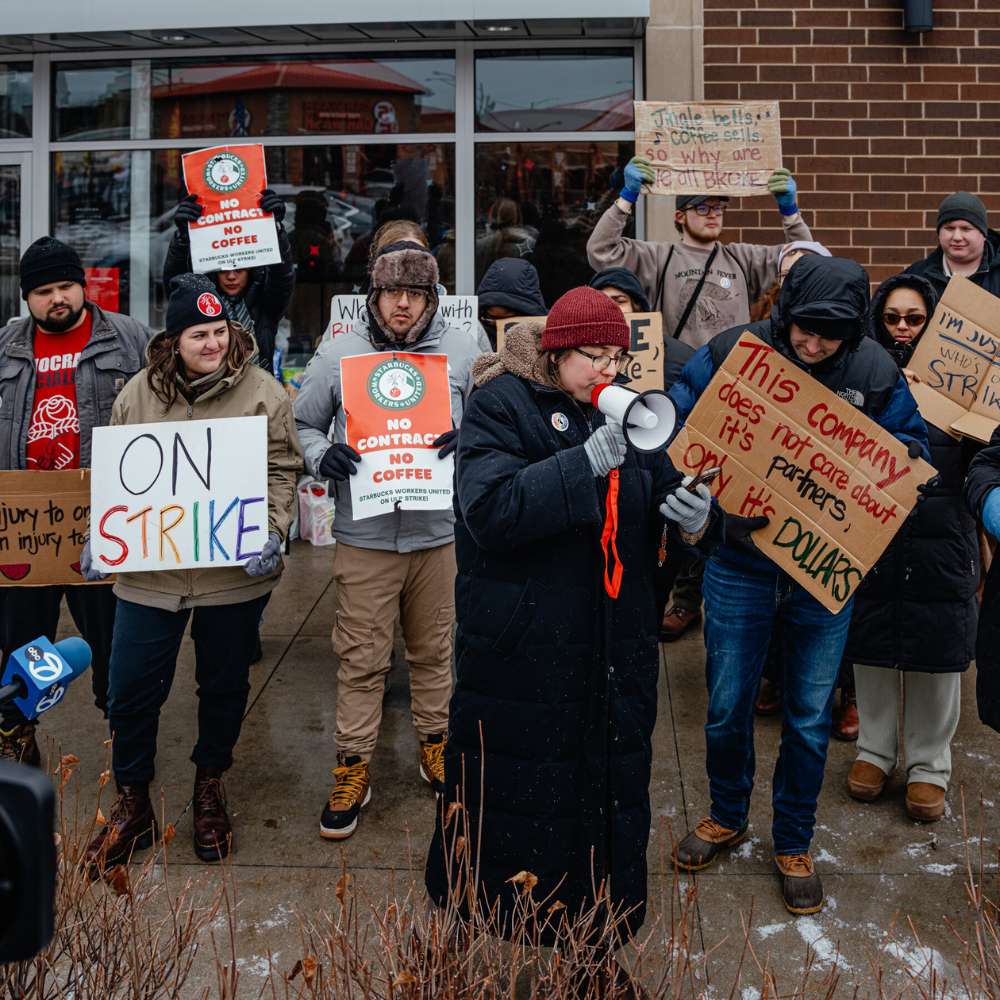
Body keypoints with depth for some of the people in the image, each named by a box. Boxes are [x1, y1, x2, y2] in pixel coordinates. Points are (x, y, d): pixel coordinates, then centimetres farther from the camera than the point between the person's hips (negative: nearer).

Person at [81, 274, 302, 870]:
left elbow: (283, 471, -3)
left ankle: (210, 788, 38)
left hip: (233, 572, -1)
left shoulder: (263, 392, -3)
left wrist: (273, 532, -16)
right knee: (132, 691, 4)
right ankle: (132, 805, 25)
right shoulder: (138, 393, 3)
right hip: (148, 571, 1)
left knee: (225, 686, 14)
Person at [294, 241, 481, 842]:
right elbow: (301, 424, 11)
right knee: (362, 657, 3)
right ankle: (354, 767, 18)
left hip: (439, 530, 1)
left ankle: (436, 744, 35)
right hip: (364, 535, -1)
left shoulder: (463, 351, 2)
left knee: (434, 649, 15)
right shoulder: (339, 353, 1)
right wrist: (321, 456, -11)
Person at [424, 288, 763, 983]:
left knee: (611, 784, 14)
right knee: (522, 795, 7)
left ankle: (603, 915, 34)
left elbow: (663, 496, 9)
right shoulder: (502, 405, -8)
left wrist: (697, 517, -15)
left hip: (615, 653, 5)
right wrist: (586, 462, -31)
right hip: (524, 657, -5)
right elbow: (491, 509, -24)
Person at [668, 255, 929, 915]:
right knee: (727, 707, 11)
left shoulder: (876, 373, -5)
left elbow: (913, 449, 7)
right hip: (740, 564, 0)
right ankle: (728, 817, 38)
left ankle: (794, 844, 31)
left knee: (811, 717, 10)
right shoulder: (732, 353, -9)